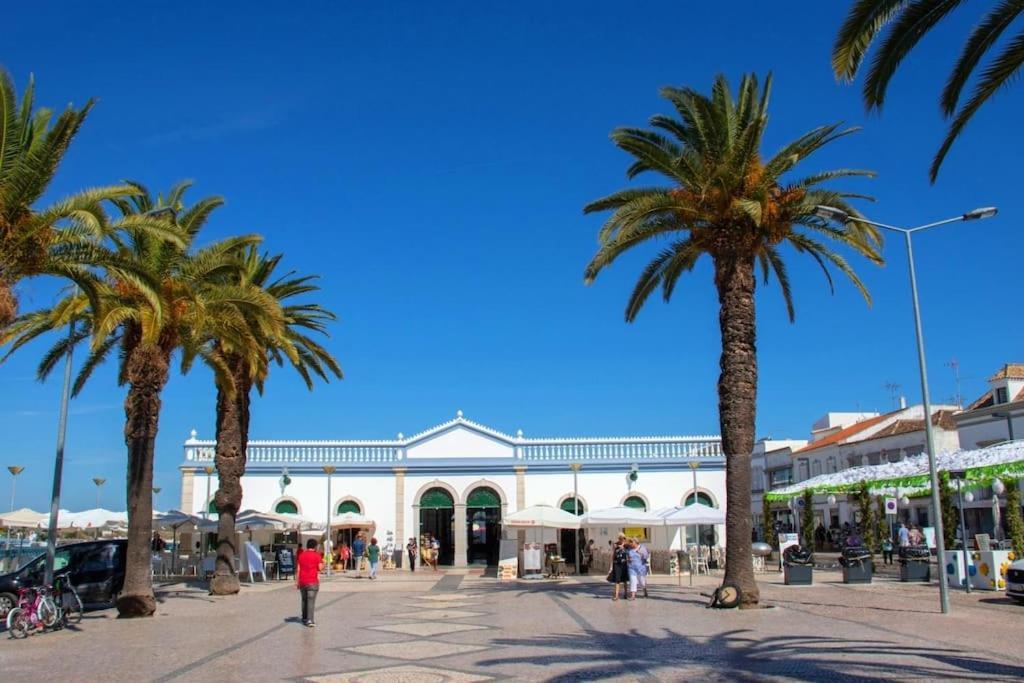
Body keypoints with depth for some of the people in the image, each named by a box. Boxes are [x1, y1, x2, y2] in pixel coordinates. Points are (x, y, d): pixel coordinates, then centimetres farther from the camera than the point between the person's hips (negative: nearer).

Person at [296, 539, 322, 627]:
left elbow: (298, 570, 6)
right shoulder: (316, 555, -5)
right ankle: (310, 620, -14)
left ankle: (304, 618, 27)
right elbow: (319, 569, -5)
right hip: (312, 581, -4)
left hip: (302, 581, 4)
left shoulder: (301, 555, 7)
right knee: (311, 601, -6)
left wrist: (297, 582, 9)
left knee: (304, 600, 18)